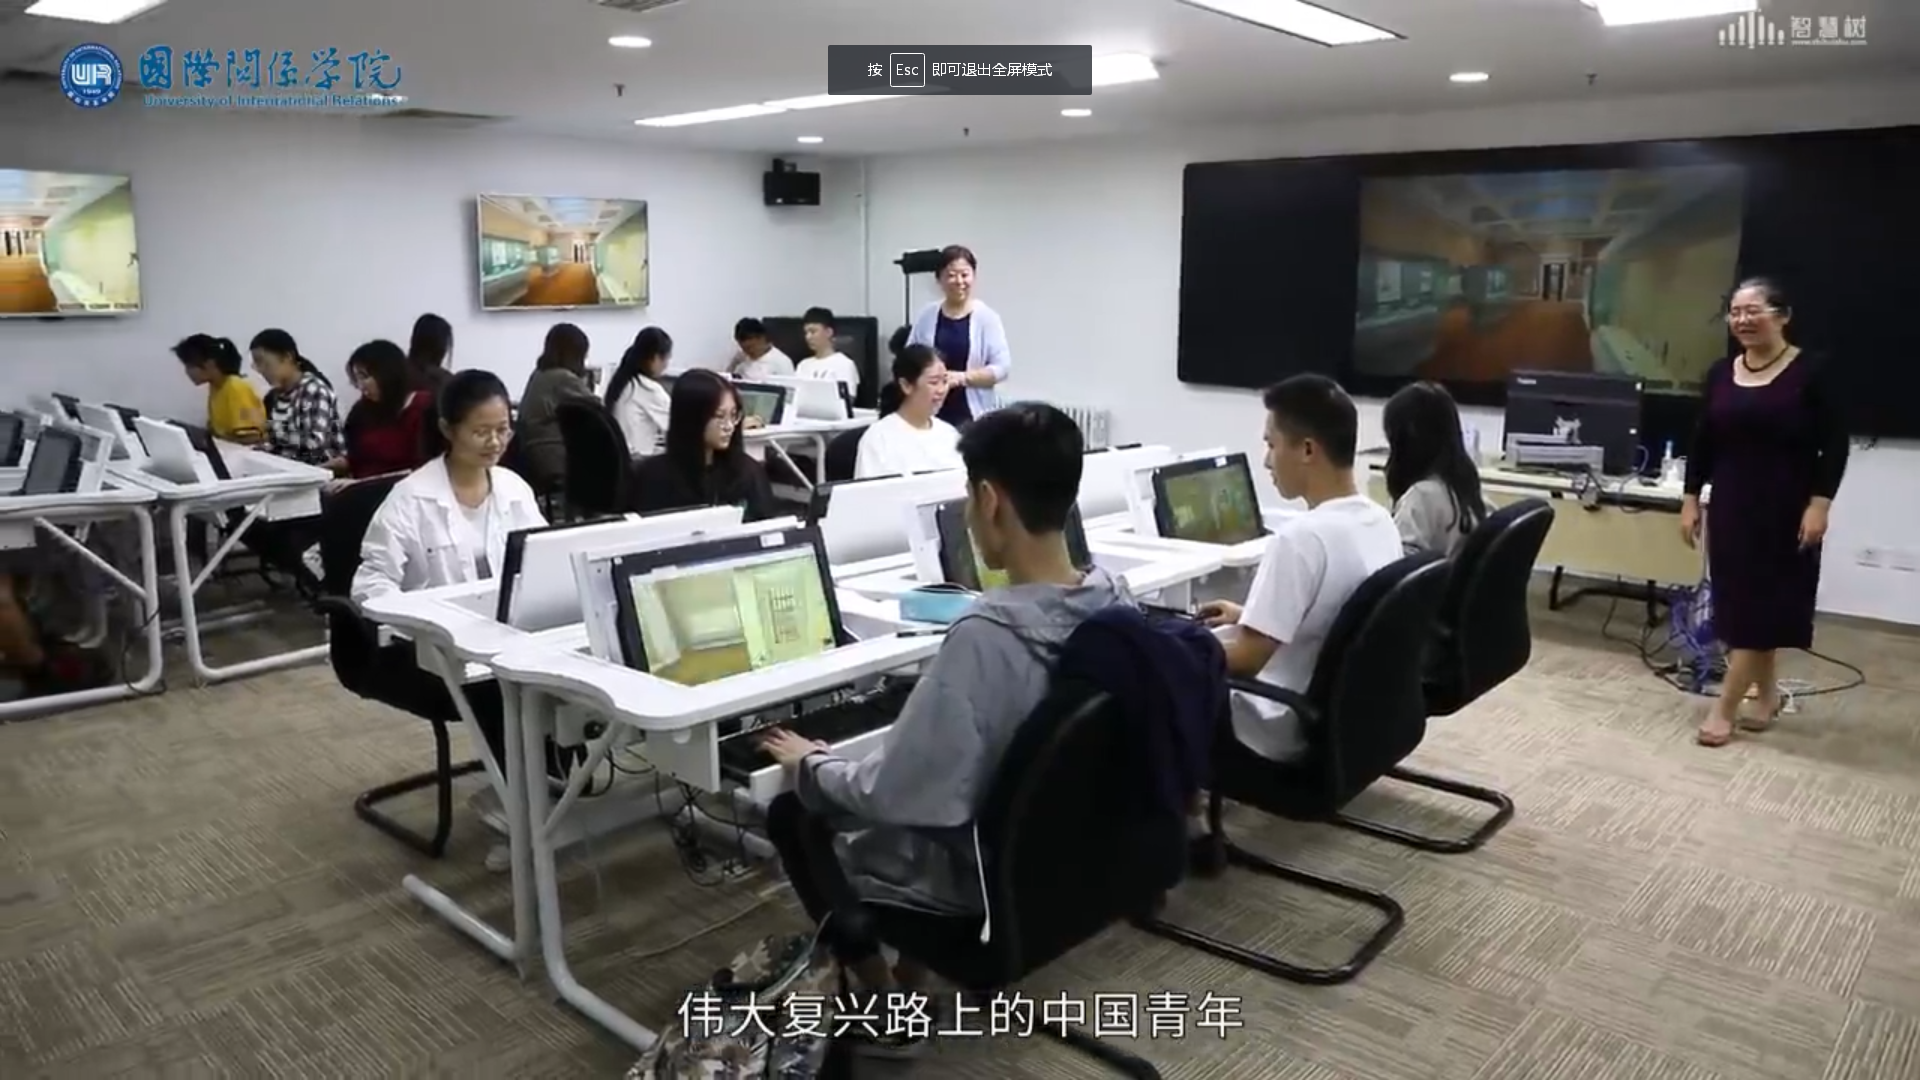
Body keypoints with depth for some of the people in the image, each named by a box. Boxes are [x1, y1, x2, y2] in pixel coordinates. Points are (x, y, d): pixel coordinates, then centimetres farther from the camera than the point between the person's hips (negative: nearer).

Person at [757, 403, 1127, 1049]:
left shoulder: (987, 634, -33)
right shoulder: (1116, 604, -10)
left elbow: (898, 795, -26)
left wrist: (812, 763, -7)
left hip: (980, 872, -7)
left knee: (794, 814, 15)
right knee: (880, 788, 28)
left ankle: (887, 1005, 23)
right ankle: (912, 975, 30)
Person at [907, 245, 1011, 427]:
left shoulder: (987, 317, 0)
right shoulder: (926, 316, 7)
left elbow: (1002, 367, -5)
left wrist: (962, 377, -16)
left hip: (975, 415, -2)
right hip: (931, 414, 2)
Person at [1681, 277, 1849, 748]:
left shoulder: (1811, 370, -7)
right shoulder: (1720, 374, 6)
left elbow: (1834, 445, -8)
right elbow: (1703, 443, 10)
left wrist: (1820, 503, -15)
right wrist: (1691, 499, 7)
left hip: (1786, 510, -5)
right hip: (1731, 506, 5)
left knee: (1760, 605, -3)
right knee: (1737, 602, 9)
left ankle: (1725, 707, 0)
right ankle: (1766, 695, 25)